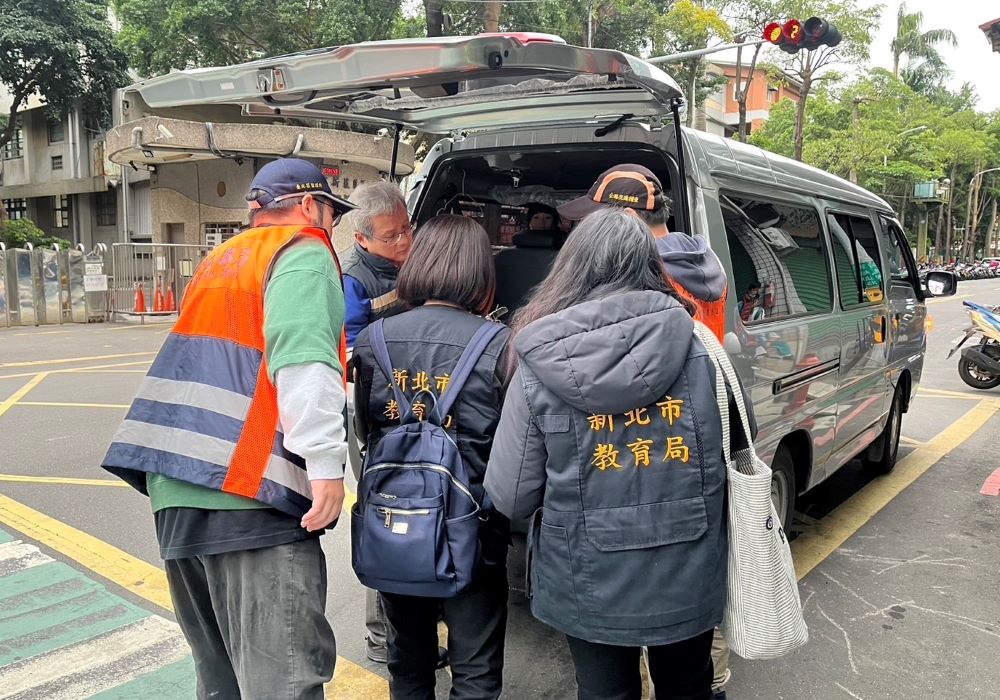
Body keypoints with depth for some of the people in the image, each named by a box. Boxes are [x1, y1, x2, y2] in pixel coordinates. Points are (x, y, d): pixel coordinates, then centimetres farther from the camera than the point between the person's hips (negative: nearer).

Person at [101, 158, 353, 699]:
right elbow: (301, 355, -20)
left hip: (175, 490, 9)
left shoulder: (221, 259, 24)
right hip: (246, 493, -9)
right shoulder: (304, 253, -2)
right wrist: (327, 464, -22)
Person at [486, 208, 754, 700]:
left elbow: (509, 498, -10)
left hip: (590, 586, -1)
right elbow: (739, 447, 5)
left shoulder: (538, 368, -15)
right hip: (688, 578, 2)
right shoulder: (697, 348, -10)